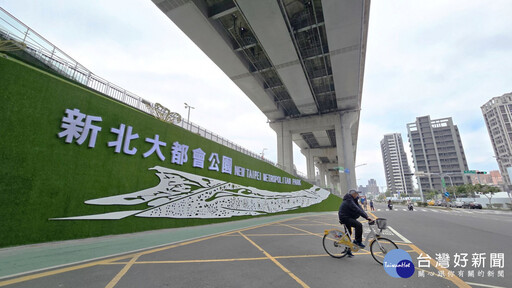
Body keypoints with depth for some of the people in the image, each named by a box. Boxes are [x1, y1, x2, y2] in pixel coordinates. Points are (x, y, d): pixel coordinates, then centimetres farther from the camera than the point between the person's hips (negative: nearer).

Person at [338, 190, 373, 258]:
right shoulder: (349, 201, -23)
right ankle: (358, 241, -9)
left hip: (349, 217, 11)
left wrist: (367, 216, -6)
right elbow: (357, 210, -31)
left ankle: (348, 250, 29)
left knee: (348, 233, 17)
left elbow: (360, 209, 4)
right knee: (359, 225, -25)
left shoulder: (354, 201, 9)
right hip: (345, 218, -11)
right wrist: (366, 217, -32)